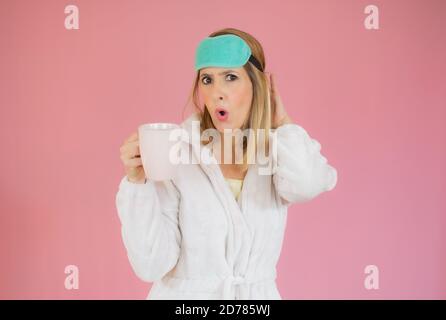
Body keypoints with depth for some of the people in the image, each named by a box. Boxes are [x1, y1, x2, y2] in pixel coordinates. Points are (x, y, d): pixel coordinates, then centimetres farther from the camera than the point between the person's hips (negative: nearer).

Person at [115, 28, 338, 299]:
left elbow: (304, 184, -29)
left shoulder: (280, 152, -5)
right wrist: (137, 182, -27)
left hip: (259, 295, 3)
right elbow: (152, 265, -16)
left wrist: (281, 122, -13)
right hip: (185, 293, -2)